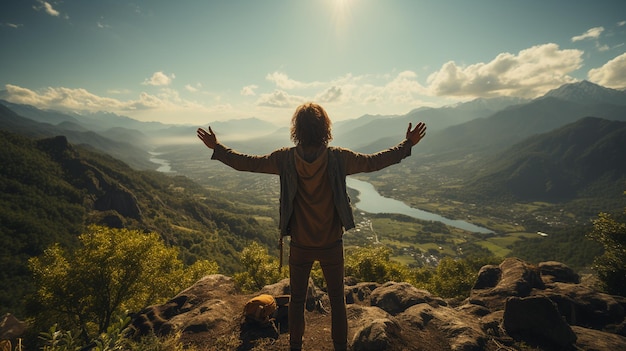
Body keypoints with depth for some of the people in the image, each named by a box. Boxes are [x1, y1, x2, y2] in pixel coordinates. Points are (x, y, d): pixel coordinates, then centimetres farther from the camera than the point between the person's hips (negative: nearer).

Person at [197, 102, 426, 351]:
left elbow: (247, 163, -5)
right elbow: (374, 162, -6)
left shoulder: (285, 159, -13)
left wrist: (216, 148, 9)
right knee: (337, 299, 19)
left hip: (300, 246, 1)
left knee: (297, 300, 21)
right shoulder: (339, 158, -15)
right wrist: (408, 144, 5)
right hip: (331, 245, 0)